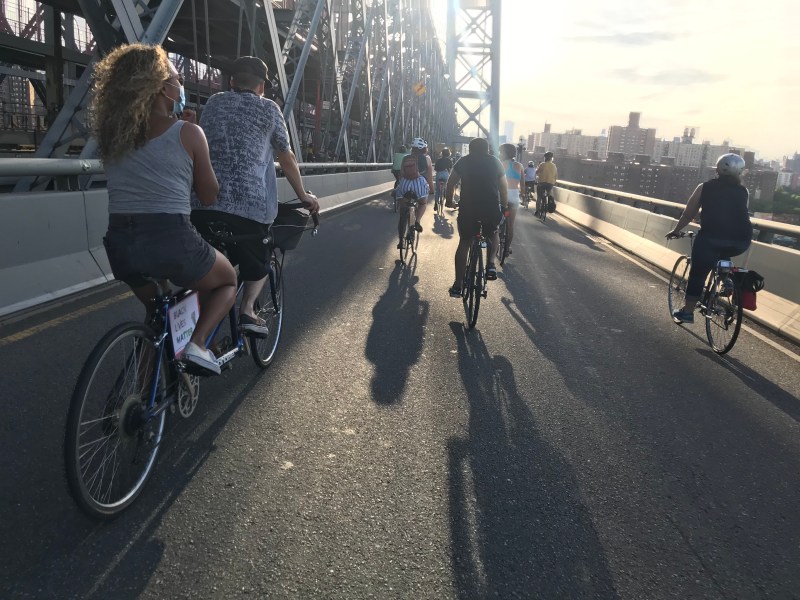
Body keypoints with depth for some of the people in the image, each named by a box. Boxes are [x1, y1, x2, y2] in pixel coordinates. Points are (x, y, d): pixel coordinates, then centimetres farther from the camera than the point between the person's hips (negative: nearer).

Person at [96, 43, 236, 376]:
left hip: (121, 243, 5)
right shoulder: (188, 133, -3)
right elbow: (209, 196, 6)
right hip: (171, 241, -5)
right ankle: (196, 343, 2)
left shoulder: (111, 132, 10)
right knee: (228, 280, 25)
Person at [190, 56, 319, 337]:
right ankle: (247, 309, 0)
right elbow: (287, 158, 17)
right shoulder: (268, 108, 11)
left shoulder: (213, 103, 21)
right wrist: (303, 195, 31)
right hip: (249, 204, -2)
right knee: (257, 264, 19)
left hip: (201, 201, 3)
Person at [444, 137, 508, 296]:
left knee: (464, 243, 13)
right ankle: (490, 264, 8)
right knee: (493, 234, 31)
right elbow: (503, 189, 11)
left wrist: (449, 201, 25)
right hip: (492, 210, 1)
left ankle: (457, 285, 10)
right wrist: (504, 206, 25)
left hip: (467, 208, 0)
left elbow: (450, 184, 9)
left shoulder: (463, 161, 9)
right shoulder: (496, 162, 11)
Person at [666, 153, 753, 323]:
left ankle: (687, 311, 11)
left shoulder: (705, 188, 11)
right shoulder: (743, 191, 17)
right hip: (741, 242, 3)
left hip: (711, 238, -3)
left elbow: (688, 214, 14)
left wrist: (676, 231, 27)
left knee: (697, 273, 9)